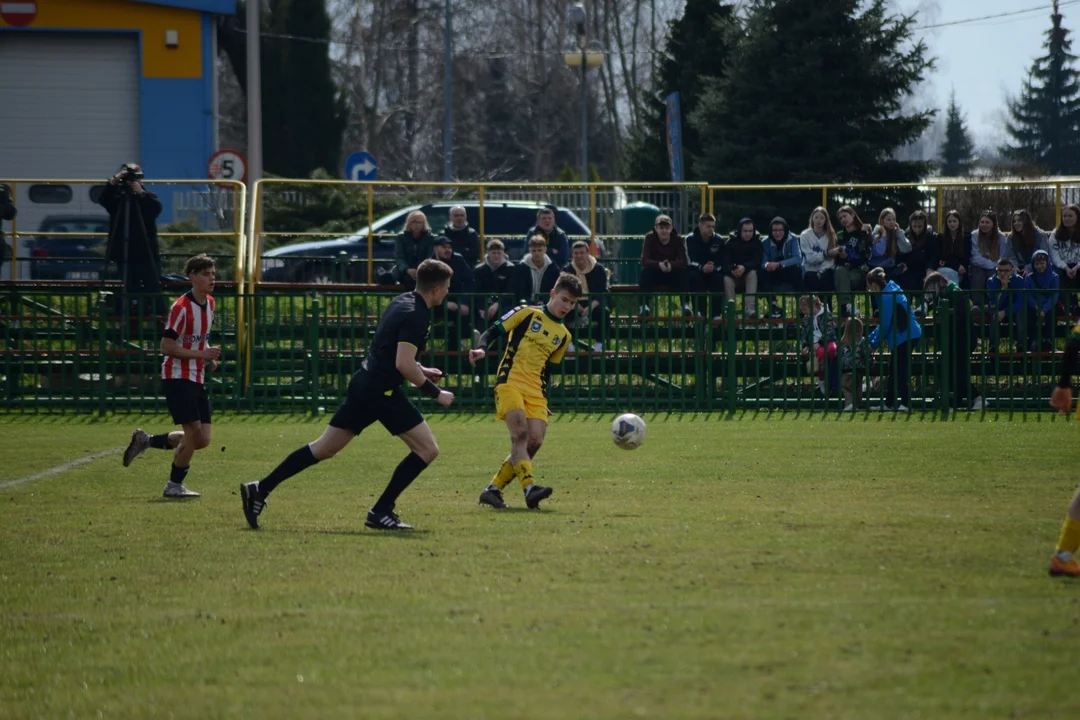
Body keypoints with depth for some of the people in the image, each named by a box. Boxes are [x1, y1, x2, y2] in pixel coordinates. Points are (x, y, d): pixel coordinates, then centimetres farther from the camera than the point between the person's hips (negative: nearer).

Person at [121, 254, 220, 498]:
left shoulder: (209, 304, 10)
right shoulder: (181, 307, -16)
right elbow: (166, 347, -18)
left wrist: (210, 357, 6)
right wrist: (202, 354, -23)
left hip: (197, 380, 8)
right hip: (177, 378, -8)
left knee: (202, 440, 4)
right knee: (194, 433, -13)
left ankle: (146, 441, 20)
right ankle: (174, 486, 2)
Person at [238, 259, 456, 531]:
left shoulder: (401, 302, 14)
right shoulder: (415, 315, -16)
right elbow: (404, 364, -24)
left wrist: (420, 371, 24)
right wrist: (435, 393, -16)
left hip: (362, 385, 9)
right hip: (382, 392, -9)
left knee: (324, 449, 13)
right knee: (427, 449, -3)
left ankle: (260, 489, 10)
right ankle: (381, 512, -2)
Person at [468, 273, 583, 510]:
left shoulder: (563, 335, 18)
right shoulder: (527, 313, 3)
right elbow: (493, 332, -1)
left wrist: (544, 400, 18)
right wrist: (482, 349, -21)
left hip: (536, 392, 5)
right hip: (510, 382, -5)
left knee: (534, 442, -9)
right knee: (520, 434, -22)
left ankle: (493, 490, 1)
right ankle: (529, 489, -33)